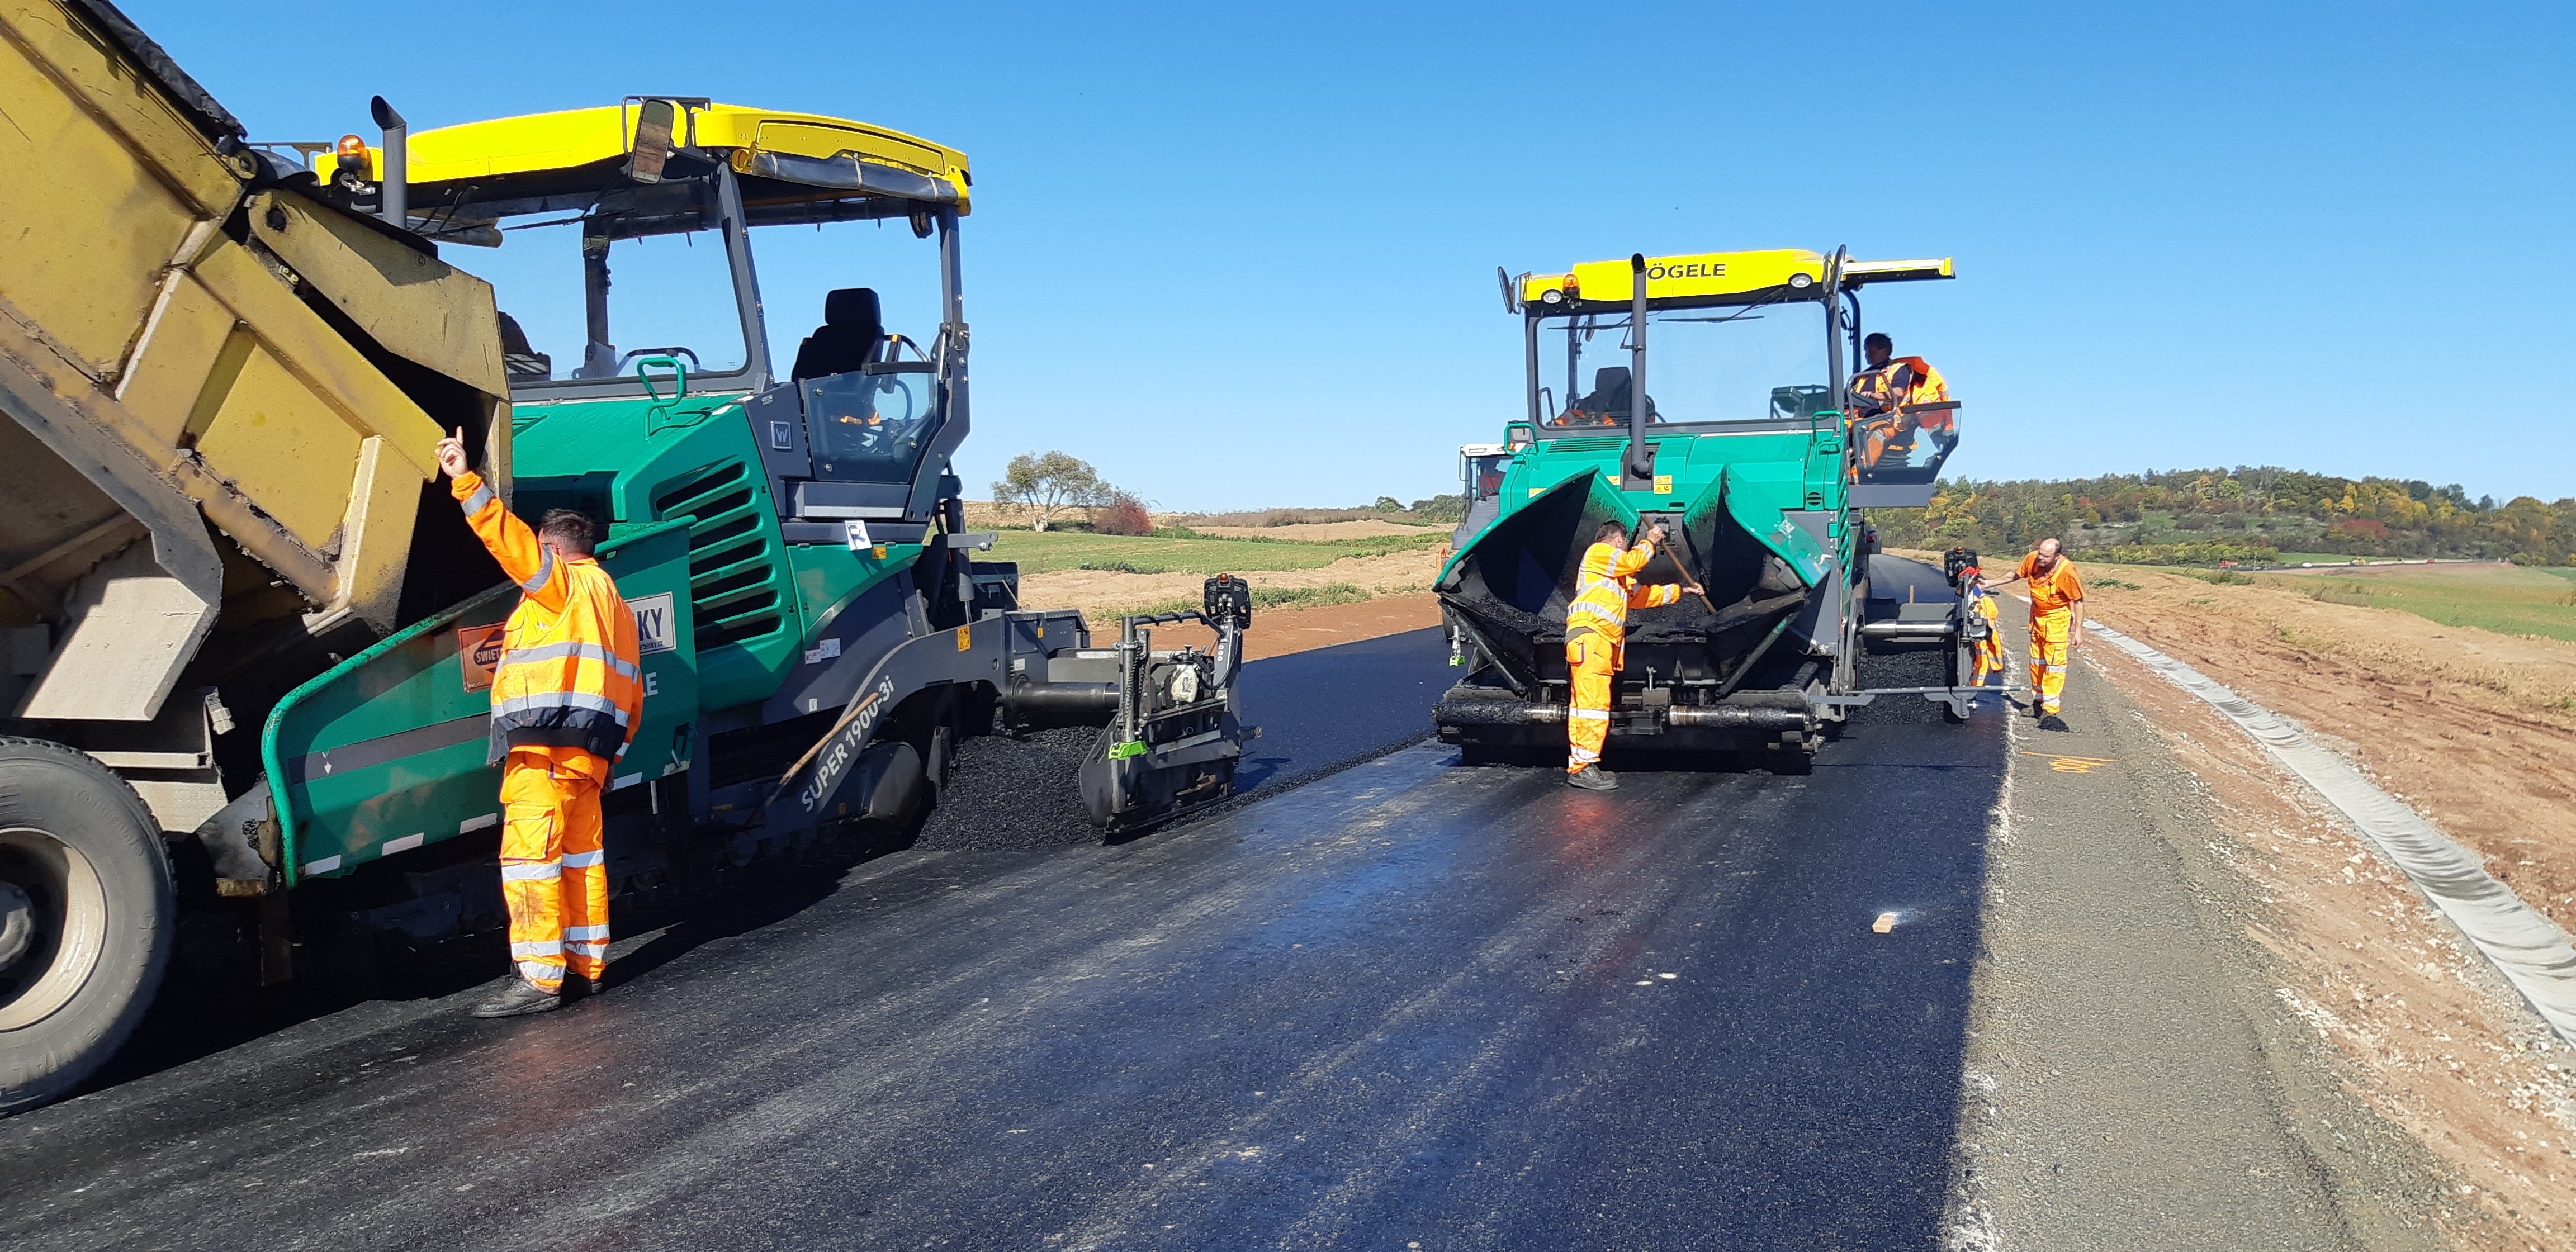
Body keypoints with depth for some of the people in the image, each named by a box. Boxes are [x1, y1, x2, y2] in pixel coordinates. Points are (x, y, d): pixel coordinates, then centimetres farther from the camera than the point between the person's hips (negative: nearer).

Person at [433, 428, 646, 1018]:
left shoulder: (565, 582, 1)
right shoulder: (614, 602, 27)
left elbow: (511, 539, -17)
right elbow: (632, 688, 25)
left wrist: (467, 482, -21)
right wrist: (613, 749, 26)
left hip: (547, 741, -10)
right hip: (590, 746, 10)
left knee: (529, 850, -12)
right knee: (580, 850, 14)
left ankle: (538, 977, -16)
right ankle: (588, 962, 18)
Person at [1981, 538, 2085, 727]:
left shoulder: (2067, 571, -27)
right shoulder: (2032, 559, -15)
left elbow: (2078, 601, -16)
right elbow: (2016, 576, 7)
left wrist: (2078, 631, -16)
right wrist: (1992, 584, 12)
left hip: (2057, 619, -6)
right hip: (2037, 616, 6)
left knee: (2054, 662, -10)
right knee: (2036, 660, 16)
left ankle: (2050, 710, -10)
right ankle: (2038, 701, 31)